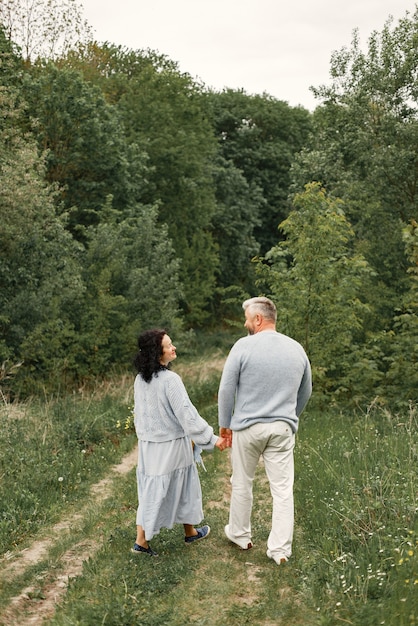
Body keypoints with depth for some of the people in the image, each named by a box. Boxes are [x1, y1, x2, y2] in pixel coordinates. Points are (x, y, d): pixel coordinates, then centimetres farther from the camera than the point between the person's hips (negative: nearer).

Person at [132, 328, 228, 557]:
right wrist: (212, 439, -18)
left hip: (148, 444, 6)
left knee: (151, 489, 15)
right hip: (171, 446, -6)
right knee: (183, 487, 13)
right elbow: (186, 414, -23)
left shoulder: (140, 380, 0)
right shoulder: (170, 380, -23)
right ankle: (190, 532, 32)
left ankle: (142, 540, 17)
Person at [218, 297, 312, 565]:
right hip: (283, 428, 3)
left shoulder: (244, 346, -11)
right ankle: (280, 548, 10)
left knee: (242, 484, 15)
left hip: (248, 427, -2)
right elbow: (306, 392, 14)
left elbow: (227, 389, -8)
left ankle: (240, 534, 31)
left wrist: (225, 423, 4)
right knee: (283, 489, 7)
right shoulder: (297, 349, 3)